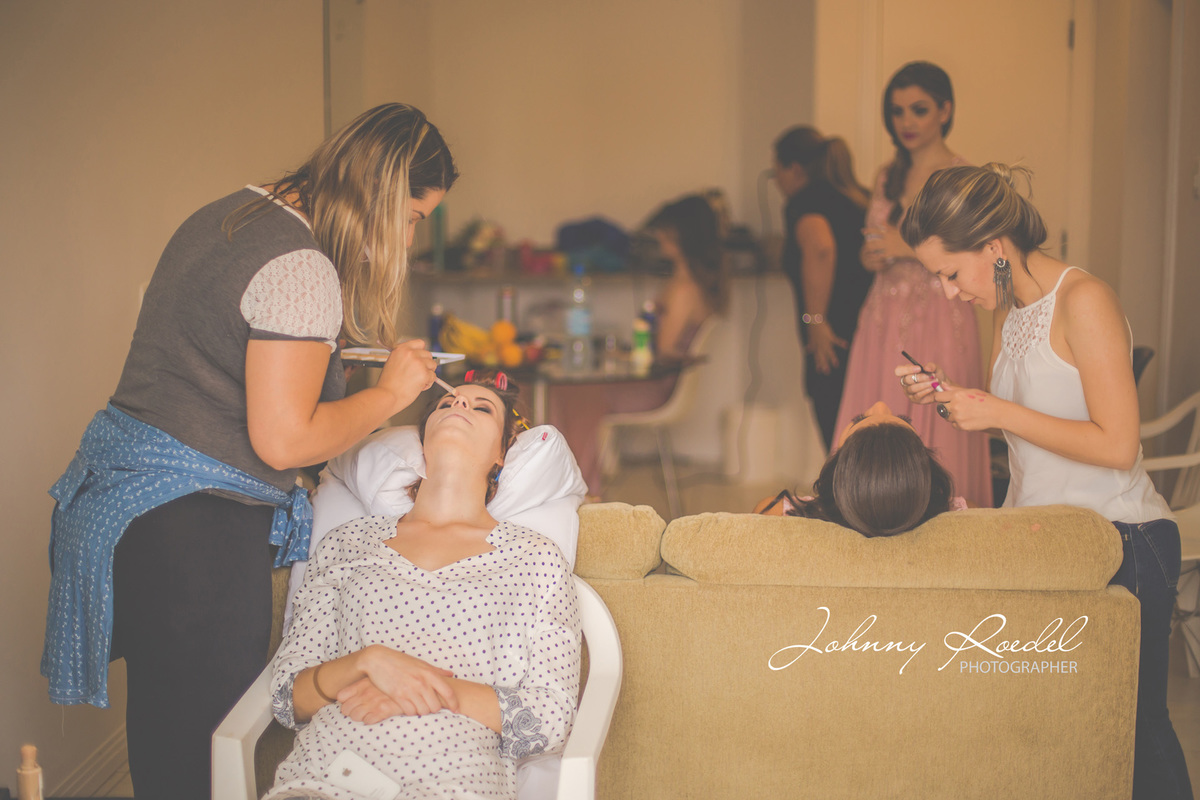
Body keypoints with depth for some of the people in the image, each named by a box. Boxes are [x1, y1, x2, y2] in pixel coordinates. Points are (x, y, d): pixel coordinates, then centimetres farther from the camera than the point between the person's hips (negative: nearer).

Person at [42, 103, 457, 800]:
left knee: (158, 706, 21)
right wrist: (390, 393, -9)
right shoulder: (302, 268, -19)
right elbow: (283, 440, -21)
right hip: (195, 525, -10)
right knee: (218, 734, 4)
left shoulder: (226, 215, 11)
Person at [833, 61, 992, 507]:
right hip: (883, 323, 6)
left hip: (939, 324, -6)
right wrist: (873, 255, 0)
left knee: (935, 445, -5)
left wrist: (911, 247, -15)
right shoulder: (887, 177, 13)